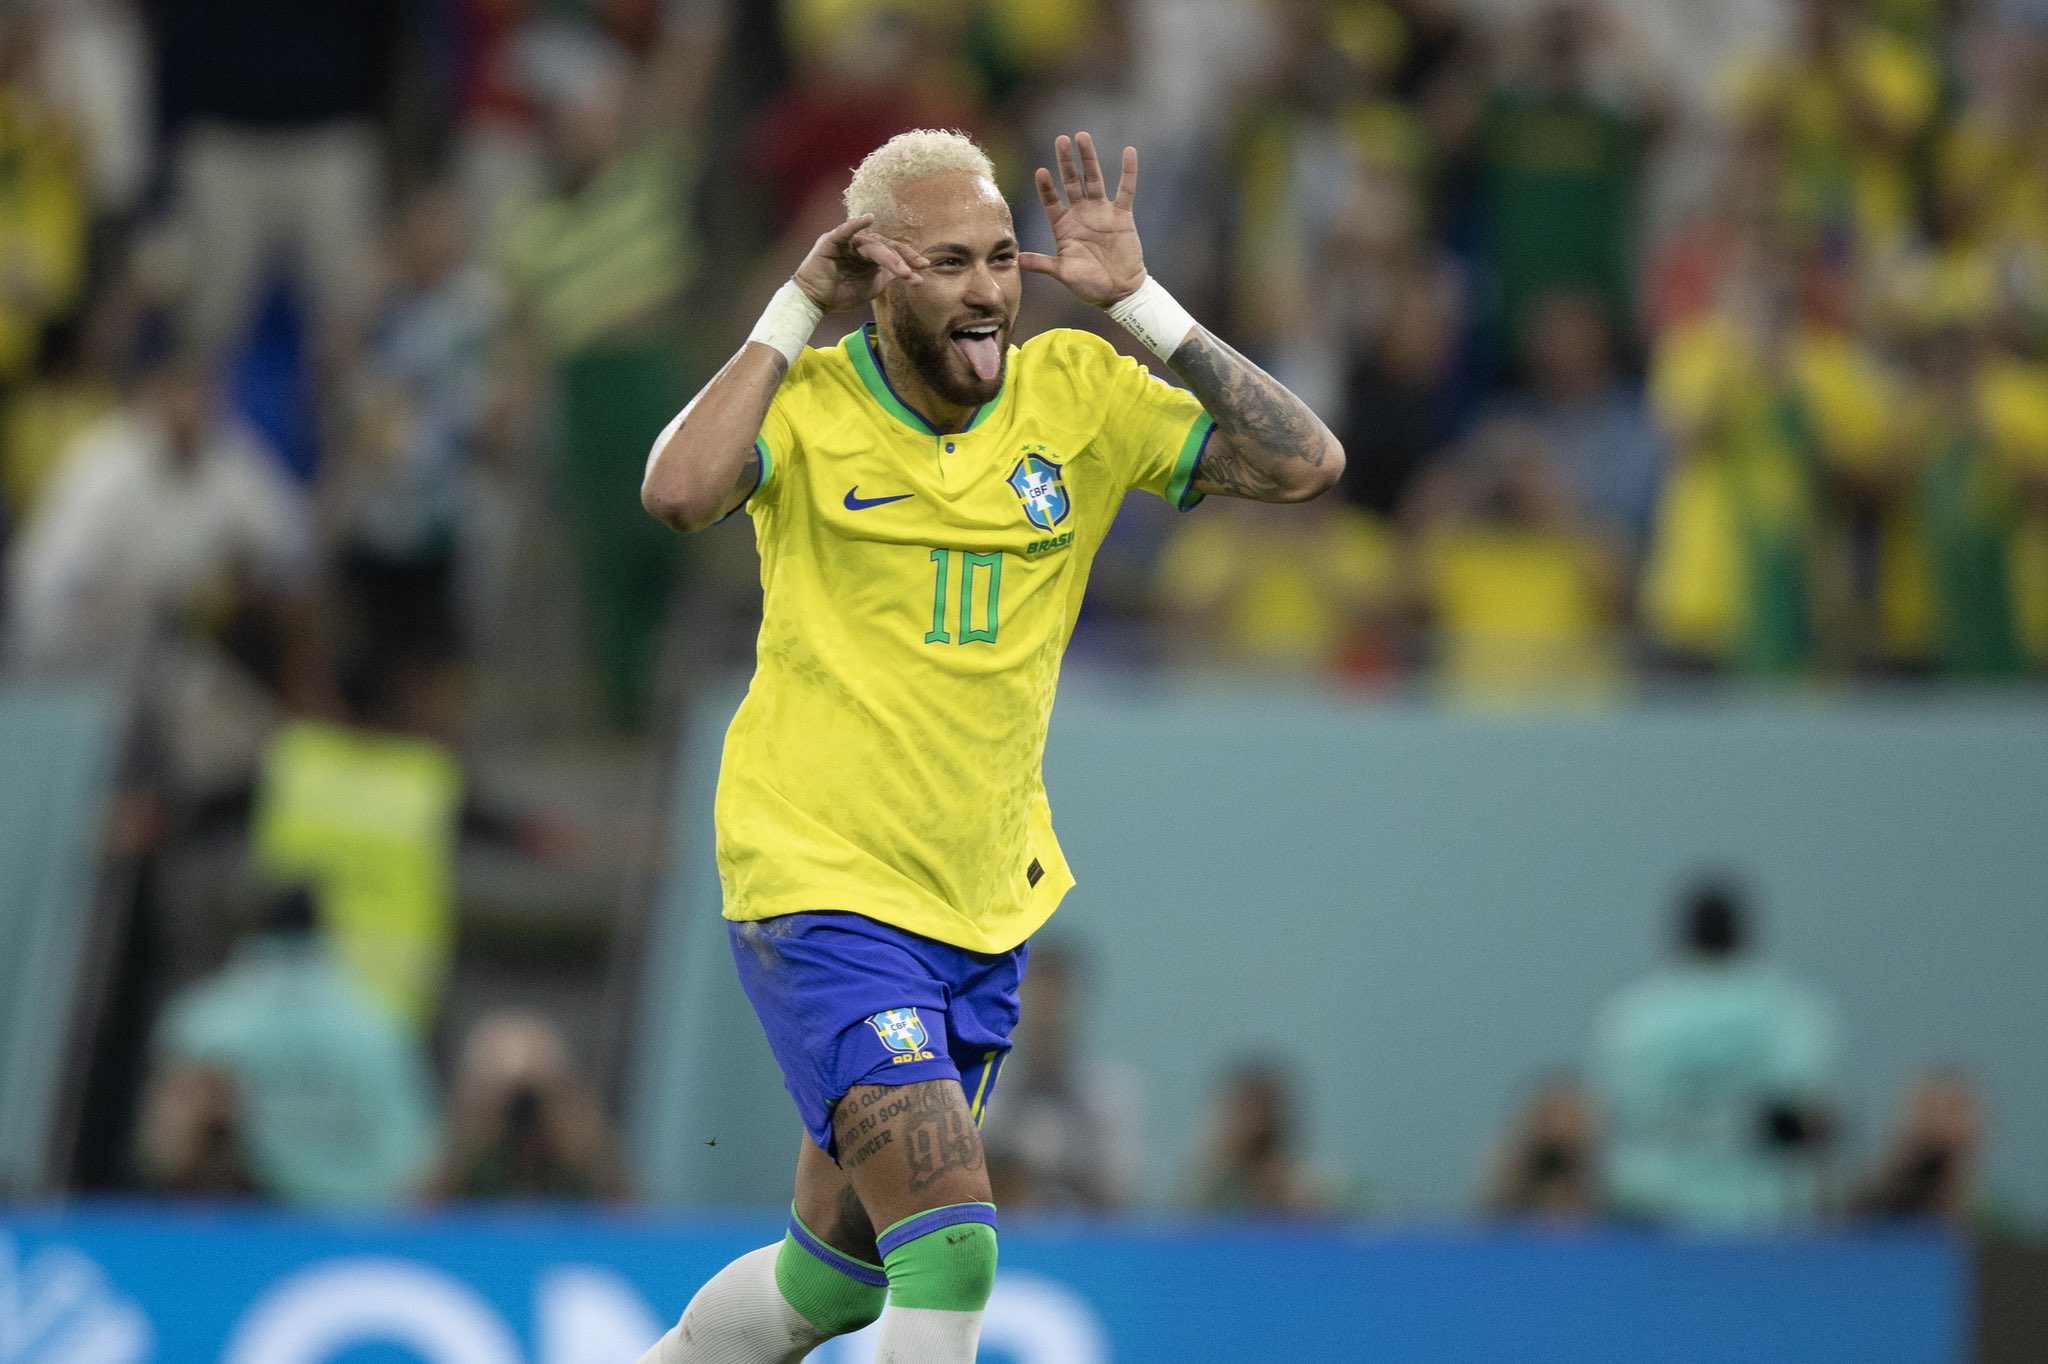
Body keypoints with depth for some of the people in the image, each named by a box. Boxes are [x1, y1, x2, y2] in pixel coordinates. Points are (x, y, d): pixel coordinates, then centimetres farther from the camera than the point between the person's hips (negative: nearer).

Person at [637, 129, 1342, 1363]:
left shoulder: (1076, 393, -1)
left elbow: (1306, 464, -9)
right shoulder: (807, 402, -10)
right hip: (820, 891, -5)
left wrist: (1140, 303, -14)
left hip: (985, 909, 5)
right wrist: (795, 312, -23)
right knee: (950, 1244, -21)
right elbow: (680, 493, -32)